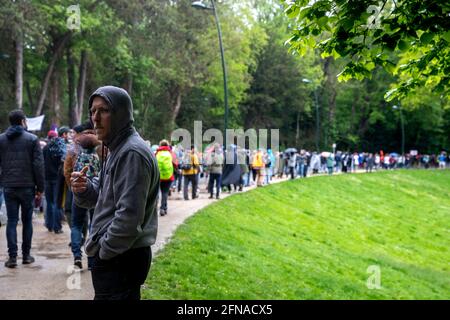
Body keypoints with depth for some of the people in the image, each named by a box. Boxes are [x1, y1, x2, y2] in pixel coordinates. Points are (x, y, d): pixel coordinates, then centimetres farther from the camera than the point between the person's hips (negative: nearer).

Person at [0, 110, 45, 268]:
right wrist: (40, 187, -2)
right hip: (27, 186, -2)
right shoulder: (32, 139, -4)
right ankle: (26, 255, 14)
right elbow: (38, 165, -7)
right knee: (27, 220, 9)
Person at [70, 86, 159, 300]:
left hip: (121, 260, -10)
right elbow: (103, 198, 19)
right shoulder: (115, 150, 14)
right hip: (110, 256, 10)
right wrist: (83, 189, -2)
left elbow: (129, 216, -25)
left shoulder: (132, 153, -19)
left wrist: (103, 250, -14)